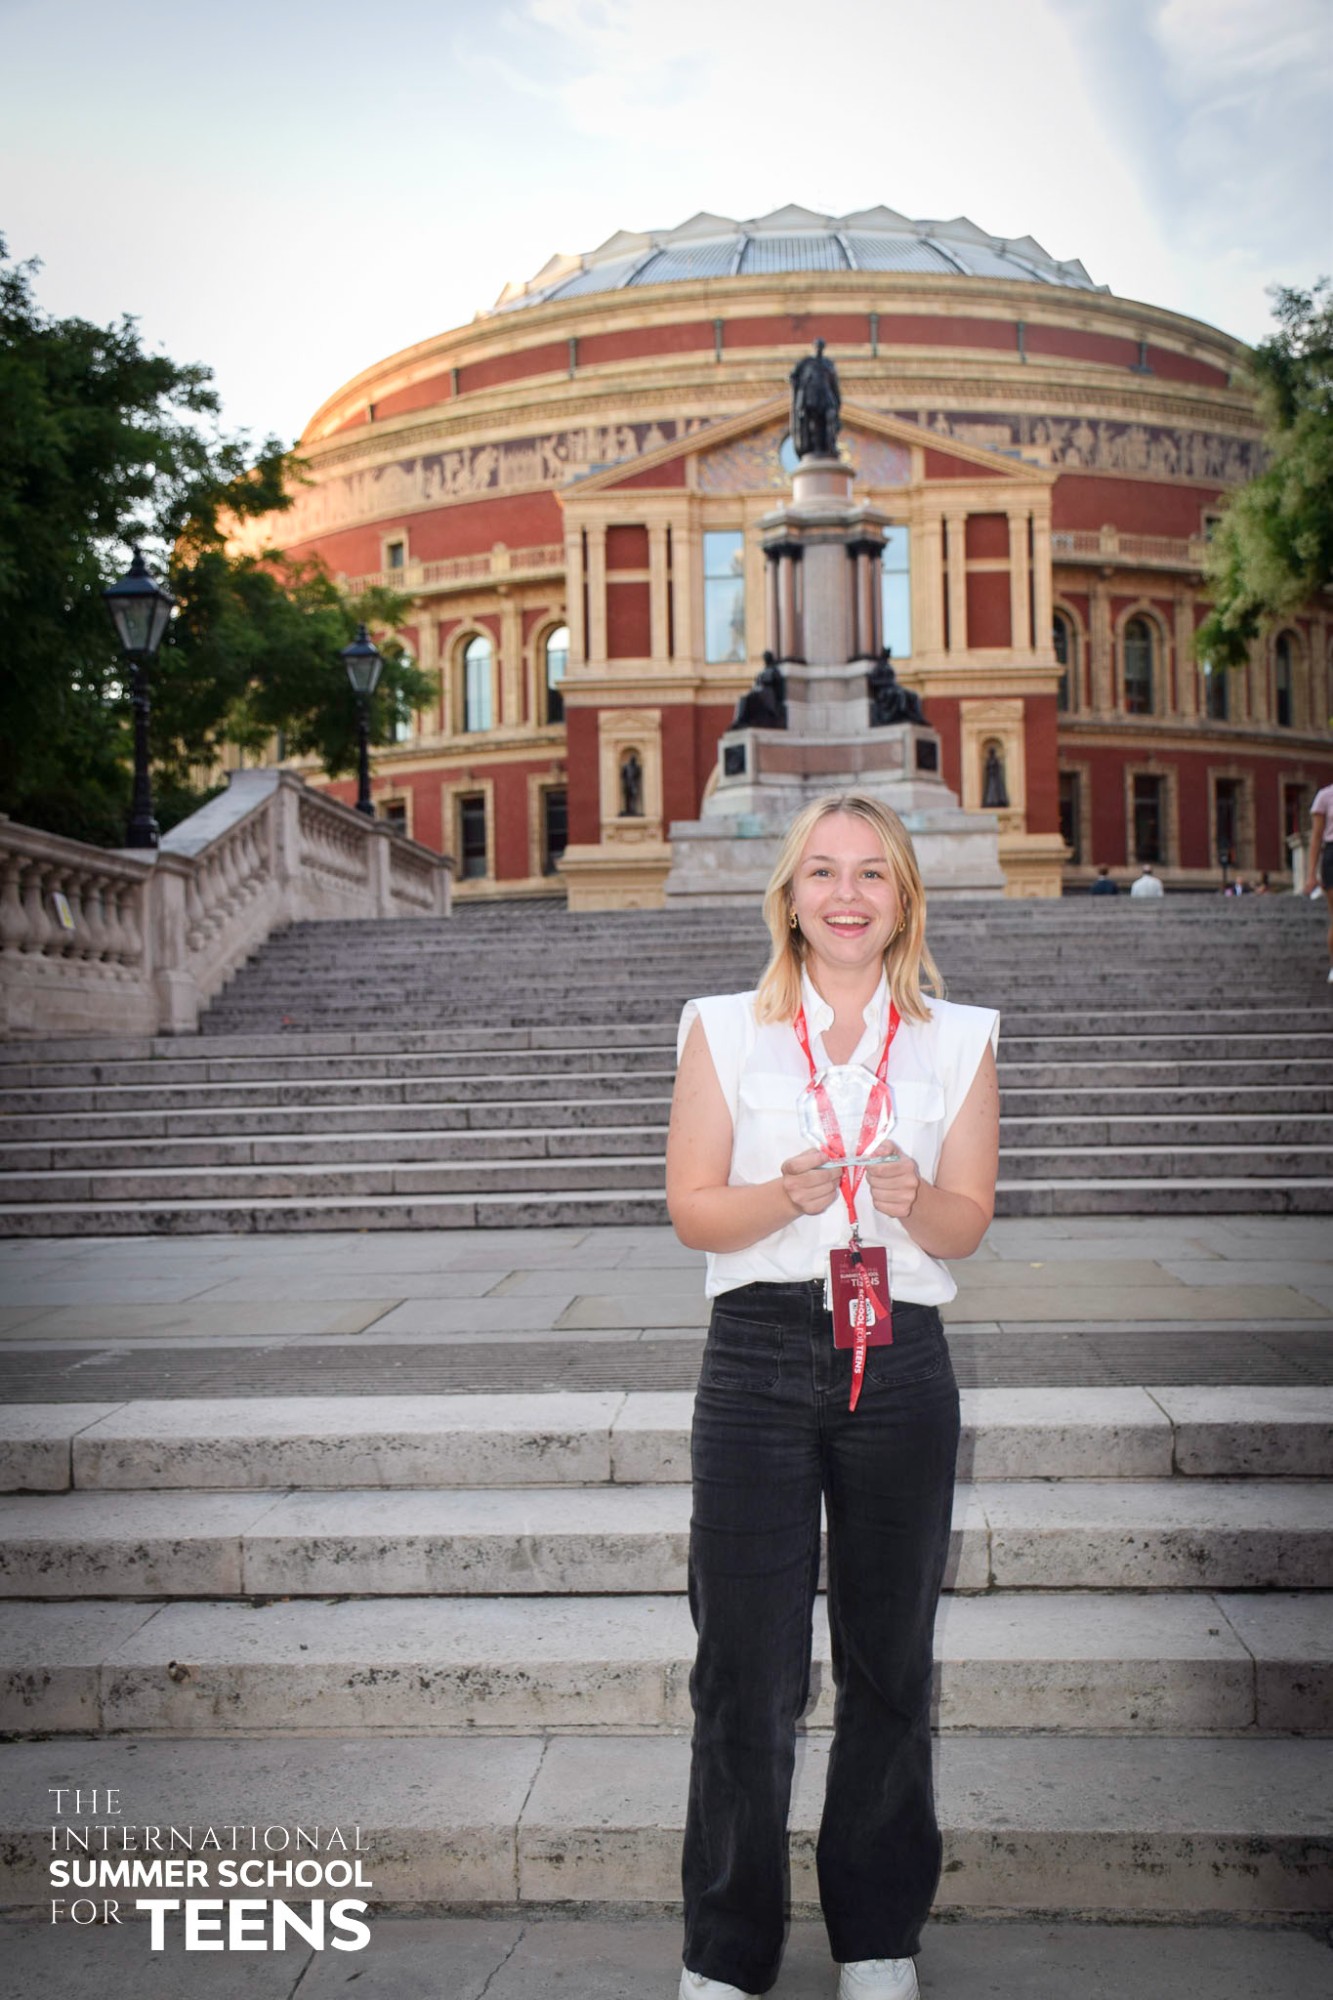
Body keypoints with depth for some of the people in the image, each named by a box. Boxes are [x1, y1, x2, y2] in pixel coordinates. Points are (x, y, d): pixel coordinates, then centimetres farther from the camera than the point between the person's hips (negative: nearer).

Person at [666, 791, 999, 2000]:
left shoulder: (959, 1040, 8)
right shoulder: (726, 1031, 5)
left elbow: (967, 1224, 6)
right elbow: (691, 1210, 1)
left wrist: (912, 1200, -17)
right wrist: (789, 1195, -18)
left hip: (901, 1366, 2)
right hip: (759, 1356, -1)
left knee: (889, 1663, 12)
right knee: (746, 1668, 2)